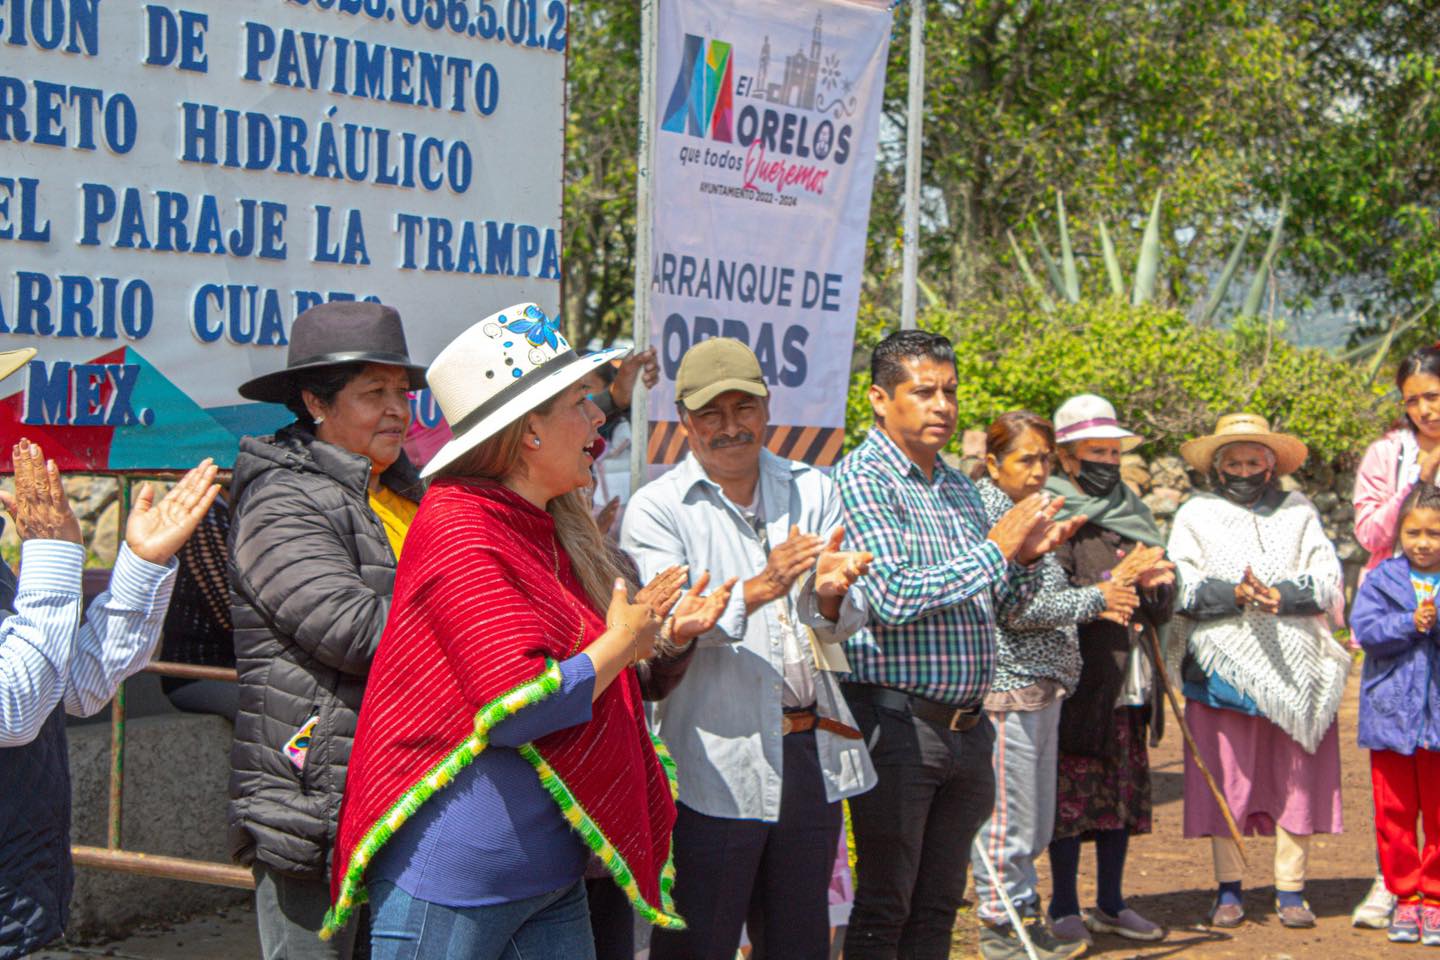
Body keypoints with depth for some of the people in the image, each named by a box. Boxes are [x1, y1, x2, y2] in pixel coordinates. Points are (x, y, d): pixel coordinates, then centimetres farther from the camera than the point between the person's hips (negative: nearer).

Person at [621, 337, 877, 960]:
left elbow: (841, 628, 6)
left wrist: (830, 595, -18)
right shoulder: (656, 508, -2)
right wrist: (758, 589, -29)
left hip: (814, 753, 4)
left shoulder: (813, 492, 11)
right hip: (717, 763, -4)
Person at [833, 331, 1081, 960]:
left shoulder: (957, 485, 16)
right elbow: (892, 596, -21)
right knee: (882, 908, -1)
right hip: (895, 720, -8)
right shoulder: (862, 479, -10)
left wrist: (1029, 555, 2)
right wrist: (993, 549, -16)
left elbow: (995, 600, 23)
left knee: (938, 906, 13)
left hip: (965, 723, 8)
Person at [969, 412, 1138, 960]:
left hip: (1042, 684, 9)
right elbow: (1014, 609, -19)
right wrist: (1095, 599, -9)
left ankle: (1023, 916, 24)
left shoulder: (1029, 513, 17)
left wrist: (1100, 601, 6)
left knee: (1035, 822, 14)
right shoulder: (987, 512, -13)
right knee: (1009, 818, -3)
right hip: (1009, 684, -9)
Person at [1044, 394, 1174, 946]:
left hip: (1129, 683, 7)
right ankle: (1064, 909, 7)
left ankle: (1111, 904, 22)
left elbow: (1162, 608, 16)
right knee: (1072, 798, -3)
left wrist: (1155, 583, -6)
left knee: (1125, 794, 11)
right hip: (1079, 682, -7)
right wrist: (1115, 585, -22)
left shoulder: (1132, 512, 17)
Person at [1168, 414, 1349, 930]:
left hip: (1296, 668, 1)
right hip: (1222, 668, -1)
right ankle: (1228, 890, 10)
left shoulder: (1299, 512, 15)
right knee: (1225, 777, -1)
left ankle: (1291, 890, 10)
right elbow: (1181, 590, -2)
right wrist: (1235, 595, -18)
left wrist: (1280, 595, -14)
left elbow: (1328, 582, 4)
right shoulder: (1195, 515, 10)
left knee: (1297, 778, 0)